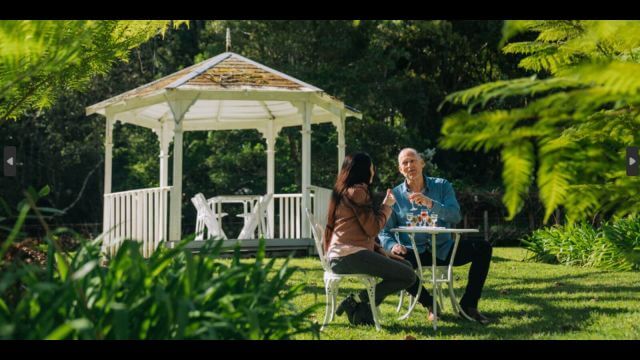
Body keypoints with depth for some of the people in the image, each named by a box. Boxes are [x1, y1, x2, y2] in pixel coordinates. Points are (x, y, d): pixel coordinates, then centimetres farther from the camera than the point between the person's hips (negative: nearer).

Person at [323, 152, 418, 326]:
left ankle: (362, 312, 5)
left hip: (343, 255, 10)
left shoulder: (345, 191, 23)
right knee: (408, 276, -13)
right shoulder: (357, 191, -9)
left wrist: (380, 250, 13)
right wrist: (386, 205, 2)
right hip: (350, 254, -10)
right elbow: (372, 229, -13)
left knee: (406, 266, 14)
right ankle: (357, 299, -9)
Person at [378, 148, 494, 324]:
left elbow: (455, 216, -11)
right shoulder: (395, 195, 4)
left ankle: (468, 305, -9)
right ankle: (430, 304, -10)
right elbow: (384, 232, 3)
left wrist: (430, 204, -28)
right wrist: (393, 245, -21)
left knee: (482, 247, -19)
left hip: (443, 249, 2)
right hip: (414, 252, -1)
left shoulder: (442, 186, 5)